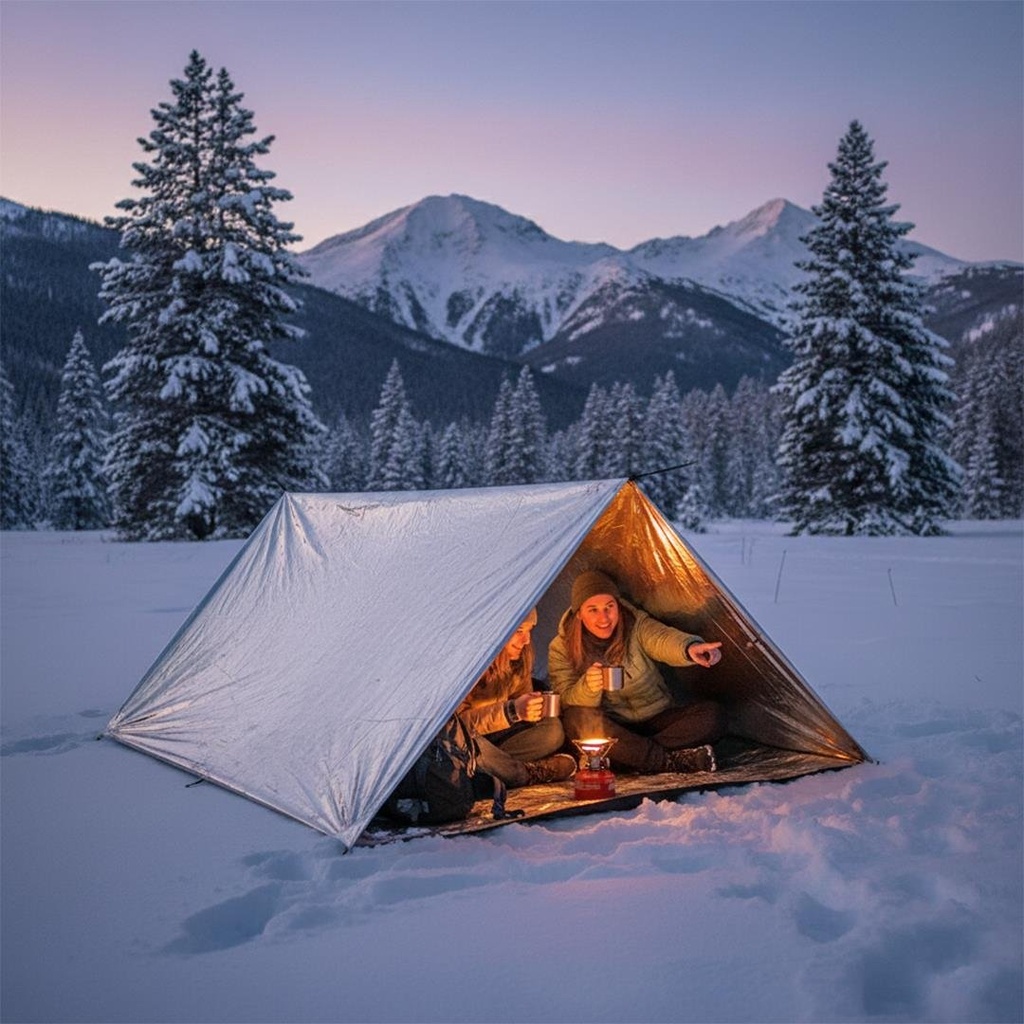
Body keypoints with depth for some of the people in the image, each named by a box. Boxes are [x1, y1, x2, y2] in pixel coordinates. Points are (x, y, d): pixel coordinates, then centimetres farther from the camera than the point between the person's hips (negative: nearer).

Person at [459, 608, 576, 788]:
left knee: (553, 730, -10)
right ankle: (531, 773, -21)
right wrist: (511, 711, -35)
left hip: (493, 739, 7)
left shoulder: (519, 659, 0)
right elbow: (456, 719, -25)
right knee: (467, 743, -41)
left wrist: (535, 708, -15)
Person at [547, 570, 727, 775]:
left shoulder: (636, 625, -5)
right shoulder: (561, 649, -6)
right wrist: (587, 687, -38)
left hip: (656, 721, 2)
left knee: (712, 714, -21)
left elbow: (663, 639, -27)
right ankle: (672, 761, -30)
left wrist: (690, 647, -52)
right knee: (580, 719, -36)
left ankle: (627, 756, -27)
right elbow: (566, 700, -14)